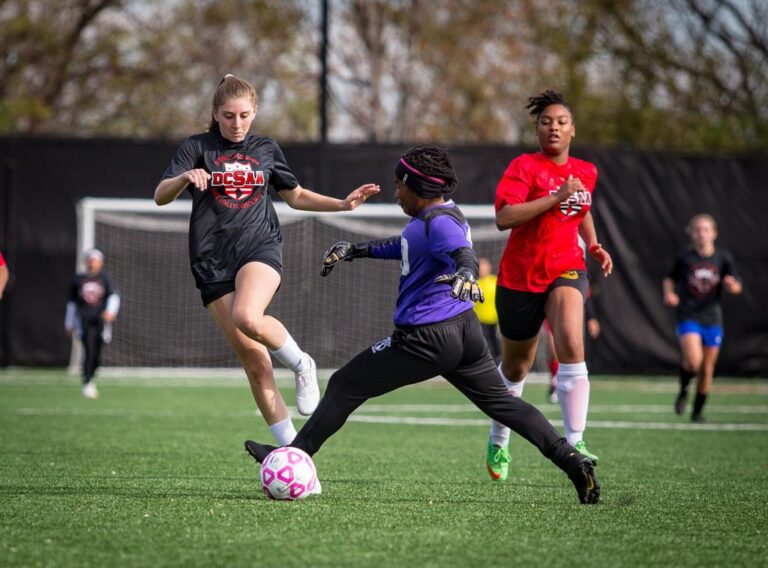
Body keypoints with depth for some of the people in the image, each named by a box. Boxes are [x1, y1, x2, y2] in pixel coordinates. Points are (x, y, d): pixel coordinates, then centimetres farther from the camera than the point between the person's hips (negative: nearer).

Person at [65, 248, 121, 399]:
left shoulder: (104, 278, 7)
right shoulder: (78, 279, 9)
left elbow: (113, 296, -1)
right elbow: (72, 302, 16)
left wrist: (111, 311, -21)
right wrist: (69, 324, 17)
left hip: (100, 319, 1)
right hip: (84, 319, -1)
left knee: (97, 355, 4)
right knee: (89, 351, -17)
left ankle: (90, 379, 27)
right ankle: (87, 384, -16)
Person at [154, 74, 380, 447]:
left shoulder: (266, 149, 11)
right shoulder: (198, 147, 3)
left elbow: (296, 196, 26)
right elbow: (160, 196, -8)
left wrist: (343, 204, 13)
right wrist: (185, 178, -29)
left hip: (260, 247, 0)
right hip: (212, 259, 0)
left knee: (247, 317, -33)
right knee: (251, 357, -4)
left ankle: (301, 365, -6)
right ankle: (289, 444, 4)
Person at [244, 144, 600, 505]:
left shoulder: (439, 221, -15)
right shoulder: (436, 217, 15)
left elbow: (464, 253, -33)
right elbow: (402, 247, 32)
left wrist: (465, 274, -55)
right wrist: (354, 250, 34)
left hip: (426, 339, -10)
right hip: (464, 329, 10)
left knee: (344, 386, 1)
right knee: (502, 402, 11)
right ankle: (571, 460, 0)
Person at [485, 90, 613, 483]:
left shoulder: (586, 172, 8)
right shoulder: (525, 166, -9)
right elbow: (504, 217, -24)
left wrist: (593, 245, 15)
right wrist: (556, 197, -27)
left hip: (566, 271, 2)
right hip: (520, 277, -2)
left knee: (571, 345, -26)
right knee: (516, 366, 12)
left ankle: (574, 442, -28)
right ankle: (498, 440, 38)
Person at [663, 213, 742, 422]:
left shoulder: (723, 258, 0)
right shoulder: (685, 258, -3)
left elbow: (737, 287, 2)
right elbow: (670, 279, 11)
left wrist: (732, 285, -21)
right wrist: (669, 293, -10)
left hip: (712, 318, 2)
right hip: (688, 317, -2)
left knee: (707, 369, 7)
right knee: (693, 361, -23)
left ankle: (698, 411, 24)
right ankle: (683, 390, 8)